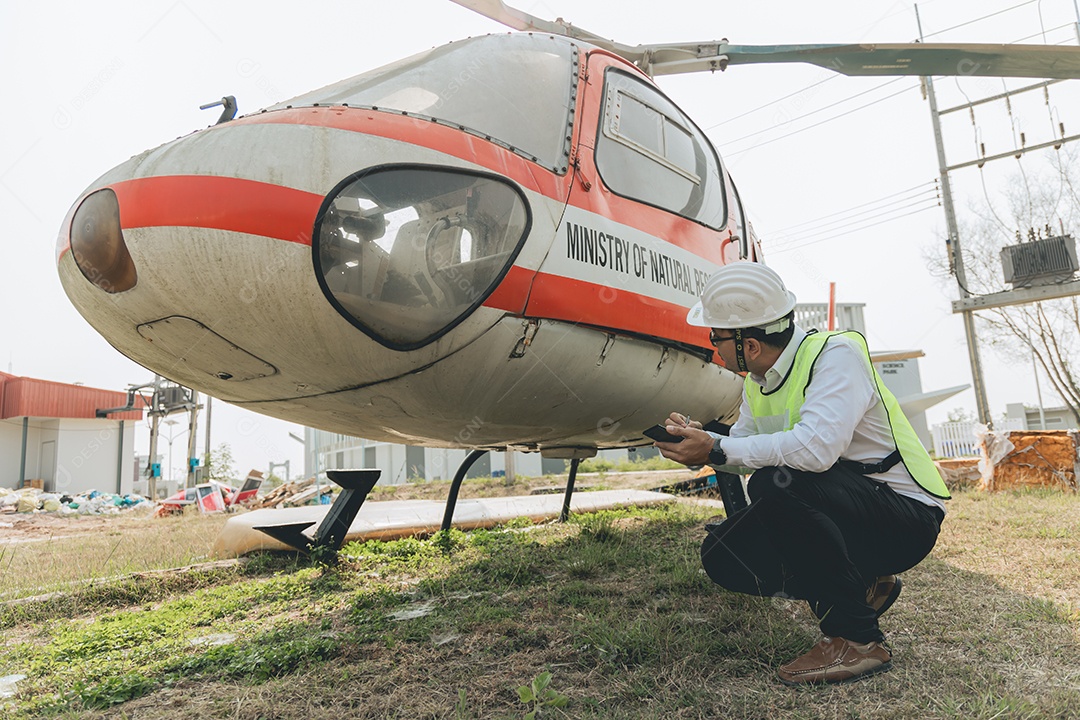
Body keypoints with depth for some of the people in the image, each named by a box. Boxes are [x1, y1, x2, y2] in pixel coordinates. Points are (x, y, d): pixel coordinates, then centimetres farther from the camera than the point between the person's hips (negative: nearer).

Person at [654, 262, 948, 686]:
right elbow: (742, 440, 14)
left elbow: (816, 447, -37)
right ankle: (864, 587, 11)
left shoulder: (836, 354, -21)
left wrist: (718, 451, -30)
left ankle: (857, 639, -17)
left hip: (906, 515, -8)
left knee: (776, 483, -33)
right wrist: (700, 438, -7)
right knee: (723, 557, -7)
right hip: (841, 512, 8)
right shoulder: (757, 380, 4)